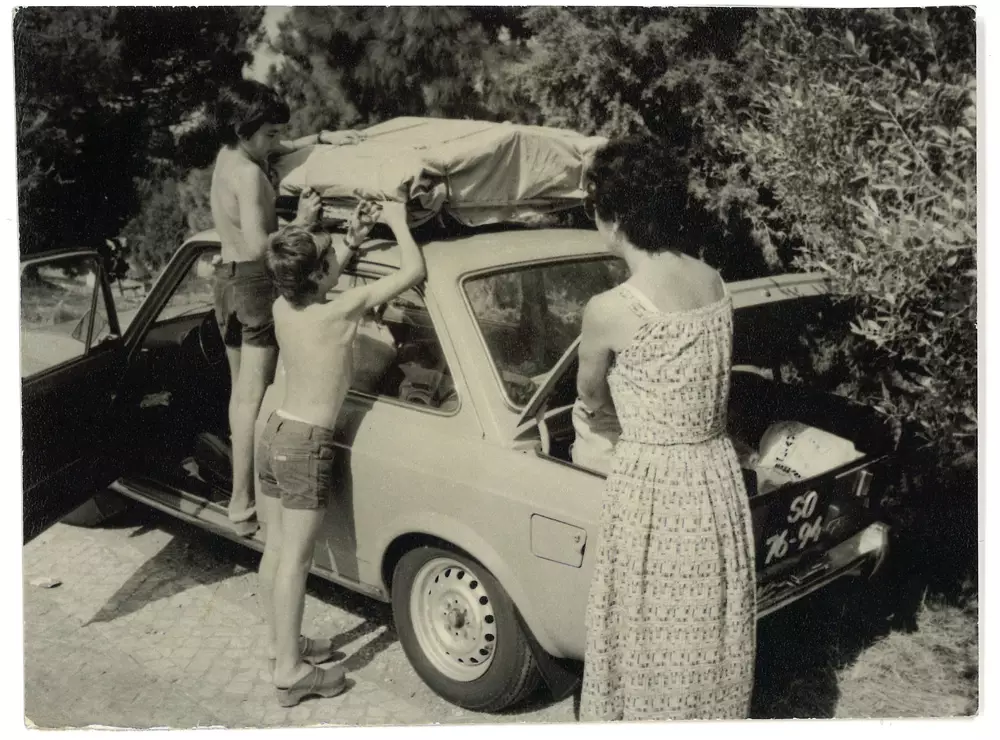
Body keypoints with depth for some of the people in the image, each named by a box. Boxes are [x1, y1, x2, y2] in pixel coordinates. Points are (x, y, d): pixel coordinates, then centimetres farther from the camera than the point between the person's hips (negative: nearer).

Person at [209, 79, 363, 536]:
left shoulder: (230, 154, 7)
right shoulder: (249, 173, -21)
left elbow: (284, 149, 21)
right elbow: (258, 246, -29)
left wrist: (324, 138, 6)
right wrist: (300, 223, -21)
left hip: (226, 277, 10)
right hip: (254, 281, -10)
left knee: (240, 390, 17)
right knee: (253, 395, -6)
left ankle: (242, 480, 28)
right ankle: (243, 505, -3)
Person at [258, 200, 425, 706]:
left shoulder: (283, 307, 0)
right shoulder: (340, 312, -19)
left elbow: (319, 280, 24)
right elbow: (413, 271, -13)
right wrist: (397, 220, 2)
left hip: (273, 433, 7)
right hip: (306, 446, -7)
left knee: (275, 548, 16)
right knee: (295, 560, 0)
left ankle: (282, 643, 32)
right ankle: (291, 674, 9)